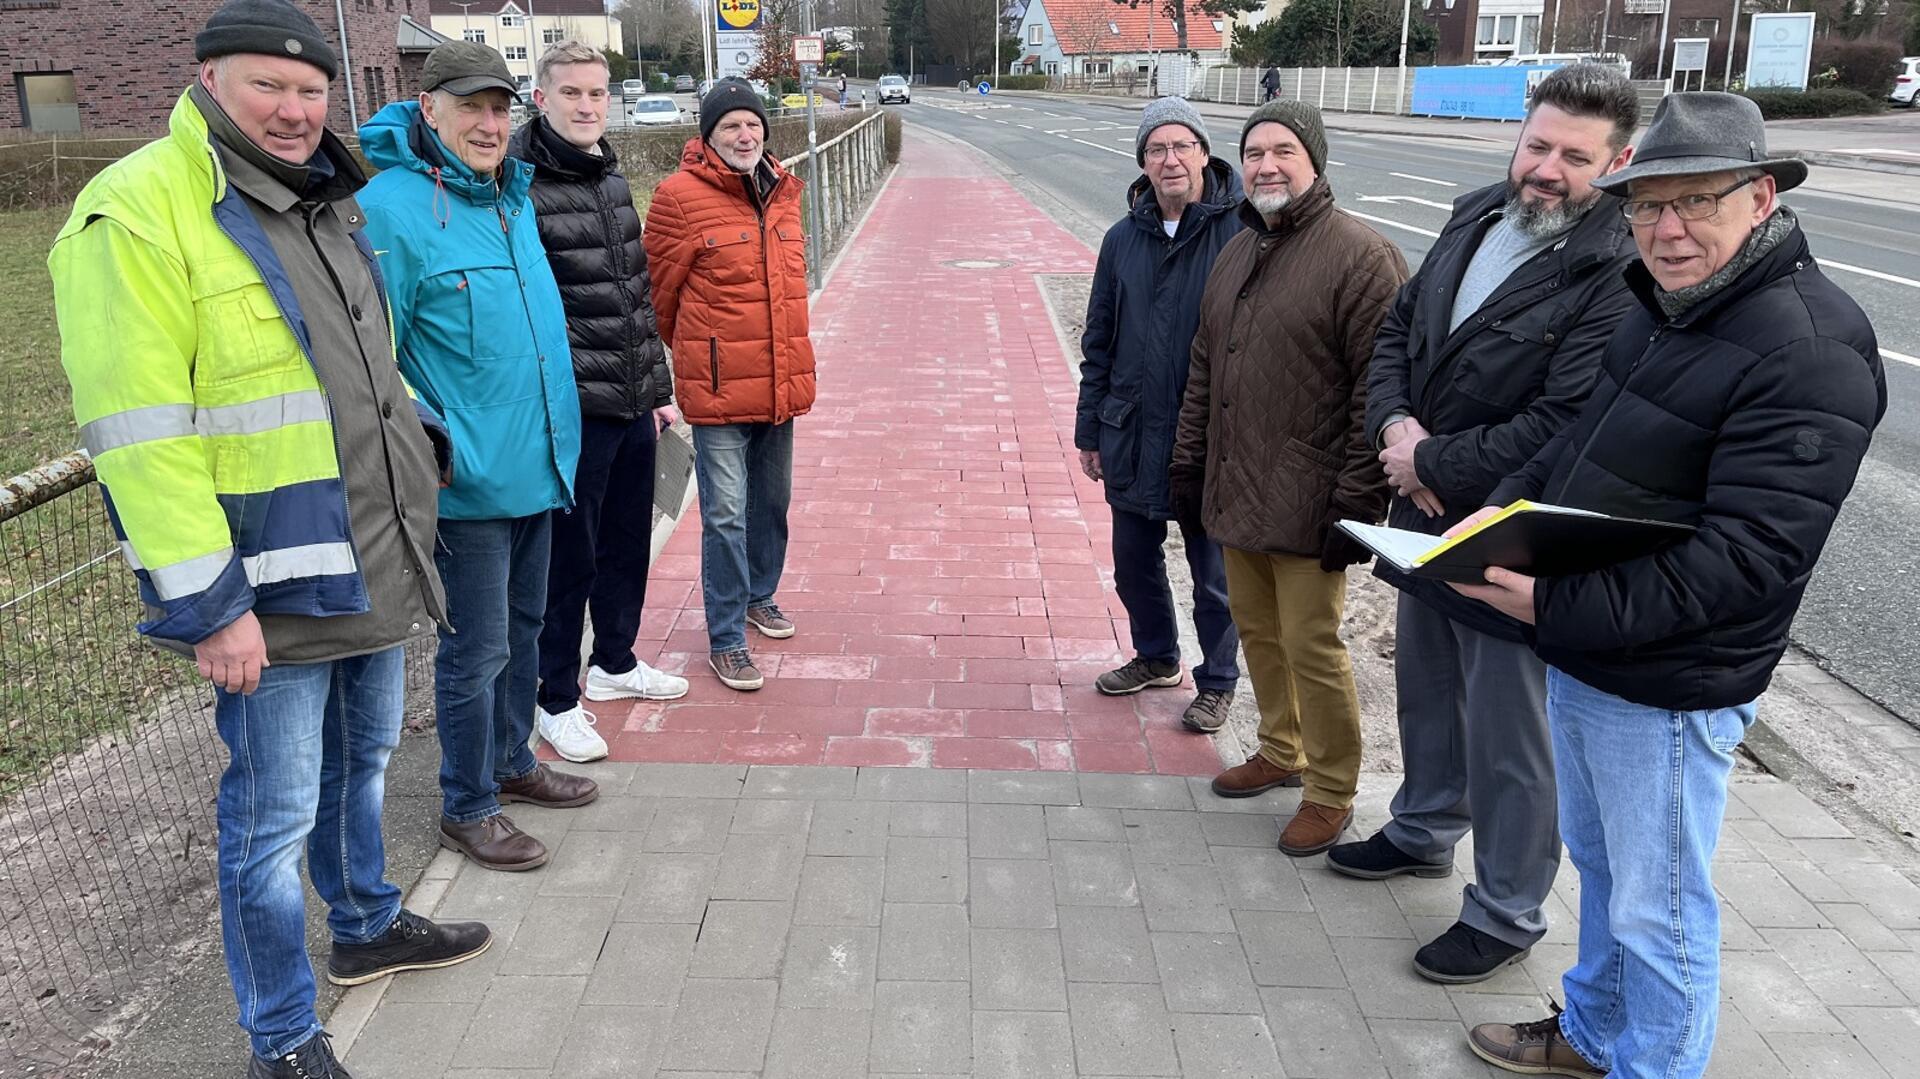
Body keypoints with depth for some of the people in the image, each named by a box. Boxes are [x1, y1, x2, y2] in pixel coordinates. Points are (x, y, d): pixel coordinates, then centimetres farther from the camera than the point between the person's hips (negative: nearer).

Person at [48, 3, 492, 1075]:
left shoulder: (325, 202, 11)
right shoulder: (137, 211, -15)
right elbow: (136, 429, -20)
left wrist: (419, 439, 22)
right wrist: (207, 602, -21)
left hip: (376, 561, 8)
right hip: (271, 586, -8)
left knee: (362, 758, 24)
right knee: (276, 812, 2)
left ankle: (368, 927, 46)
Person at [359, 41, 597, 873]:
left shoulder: (512, 195, 9)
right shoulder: (391, 207, -16)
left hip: (536, 462, 8)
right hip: (469, 481, -8)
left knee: (523, 626, 21)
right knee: (476, 650, 3)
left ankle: (510, 762, 39)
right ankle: (466, 809, 21)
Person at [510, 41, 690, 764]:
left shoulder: (611, 179, 13)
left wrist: (658, 387, 19)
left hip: (632, 405, 8)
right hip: (573, 410, -8)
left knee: (628, 541, 19)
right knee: (569, 556, 3)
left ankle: (614, 662, 38)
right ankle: (556, 700, 19)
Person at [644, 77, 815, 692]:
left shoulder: (782, 191, 9)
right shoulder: (681, 196, -11)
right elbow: (661, 289, -3)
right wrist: (692, 353, 10)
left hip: (781, 381, 6)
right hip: (719, 387, -6)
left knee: (772, 502, 20)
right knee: (725, 515, -2)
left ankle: (759, 595, 42)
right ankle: (726, 638, 10)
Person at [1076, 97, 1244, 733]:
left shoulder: (1240, 231, -11)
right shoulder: (1124, 239, 4)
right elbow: (1099, 343, 9)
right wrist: (1090, 431, 10)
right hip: (1133, 435, 5)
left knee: (1213, 571, 9)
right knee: (1133, 559, 18)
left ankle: (1216, 682, 27)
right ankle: (1156, 657, 40)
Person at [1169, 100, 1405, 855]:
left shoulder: (1360, 257, -12)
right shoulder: (1236, 254, 14)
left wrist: (1358, 503, -19)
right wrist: (1189, 462, 14)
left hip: (1306, 504, -7)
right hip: (1234, 494, 7)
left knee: (1311, 646, 1)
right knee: (1256, 630, 18)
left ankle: (1331, 793, 19)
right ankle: (1281, 752, 38)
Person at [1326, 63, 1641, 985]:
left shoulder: (1619, 276, -20)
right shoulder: (1476, 219, 4)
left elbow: (1557, 427, -25)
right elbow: (1397, 330, 9)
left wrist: (1429, 465, -16)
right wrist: (1395, 425, -9)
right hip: (1426, 518, 8)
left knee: (1508, 743, 7)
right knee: (1425, 691, 26)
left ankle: (1507, 914, 27)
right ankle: (1425, 829, 50)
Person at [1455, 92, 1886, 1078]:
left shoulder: (1811, 352, -22)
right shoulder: (1664, 305, 6)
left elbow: (1741, 560, -27)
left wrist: (1557, 608, -32)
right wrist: (1505, 507, -2)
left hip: (1666, 690, -9)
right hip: (1580, 657, 9)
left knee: (1656, 912, 9)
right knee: (1597, 865, 26)